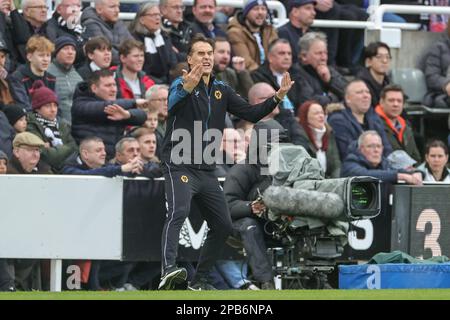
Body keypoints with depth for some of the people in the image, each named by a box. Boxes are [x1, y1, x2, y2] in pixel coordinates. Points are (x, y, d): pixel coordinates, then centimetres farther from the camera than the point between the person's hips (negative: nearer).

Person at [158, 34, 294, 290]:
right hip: (180, 166, -7)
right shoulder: (181, 84, -8)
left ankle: (200, 280, 22)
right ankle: (169, 269, -46)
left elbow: (252, 114, 10)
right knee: (179, 211, -30)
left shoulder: (221, 91, 12)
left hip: (207, 171, 7)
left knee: (223, 226, 9)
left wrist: (277, 97, -5)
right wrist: (186, 88, -53)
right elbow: (170, 105, -31)